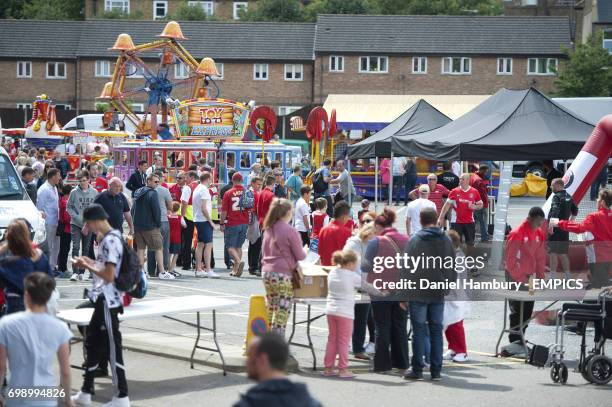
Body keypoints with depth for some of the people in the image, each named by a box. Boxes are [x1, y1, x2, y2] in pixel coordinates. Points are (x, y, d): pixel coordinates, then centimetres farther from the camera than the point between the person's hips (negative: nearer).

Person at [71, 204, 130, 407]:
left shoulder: (110, 241, -19)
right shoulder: (109, 238, 11)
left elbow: (109, 275, -23)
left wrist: (88, 266, -11)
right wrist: (90, 263, 10)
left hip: (108, 302, -10)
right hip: (103, 299, 10)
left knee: (112, 348, -3)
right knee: (92, 343, 16)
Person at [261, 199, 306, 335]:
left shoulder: (268, 229, 10)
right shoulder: (290, 231, -12)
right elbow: (300, 256, -6)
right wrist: (304, 253, 14)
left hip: (266, 271, 7)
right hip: (282, 274, -7)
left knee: (271, 310, 13)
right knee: (282, 312, -4)